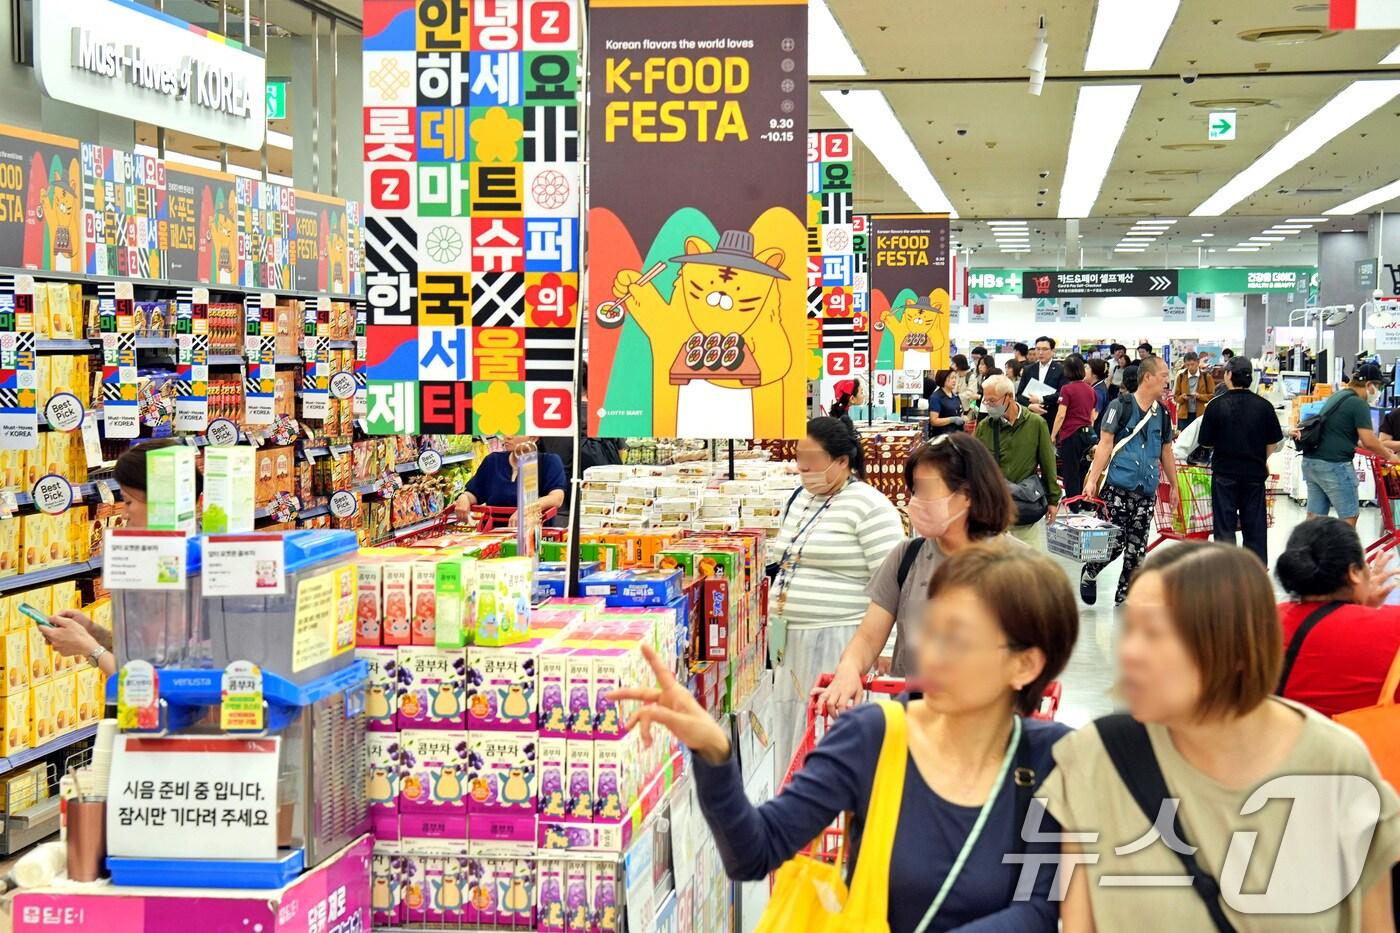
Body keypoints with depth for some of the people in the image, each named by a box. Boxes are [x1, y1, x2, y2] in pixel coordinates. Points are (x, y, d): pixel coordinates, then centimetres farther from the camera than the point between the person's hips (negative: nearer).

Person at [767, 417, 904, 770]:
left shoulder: (869, 506, -12)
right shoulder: (801, 499, 14)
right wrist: (777, 622, 23)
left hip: (837, 639, -8)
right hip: (791, 639, 8)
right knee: (792, 734, 11)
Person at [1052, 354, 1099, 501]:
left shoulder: (1067, 389, -11)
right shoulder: (1090, 389, 7)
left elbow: (1061, 415, -14)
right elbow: (1093, 415, 15)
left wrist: (1052, 436, -8)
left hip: (1071, 434, -6)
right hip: (1088, 434, 6)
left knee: (1070, 474, 0)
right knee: (1082, 472, 14)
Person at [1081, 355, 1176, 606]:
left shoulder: (1162, 413, 13)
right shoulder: (1121, 406, -4)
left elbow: (1166, 453, 23)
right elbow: (1105, 444, -6)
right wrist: (1092, 479, -13)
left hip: (1147, 491, 5)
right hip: (1118, 487, -5)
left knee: (1136, 548, 5)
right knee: (1114, 542, -8)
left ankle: (1124, 595, 16)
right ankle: (1089, 574, 18)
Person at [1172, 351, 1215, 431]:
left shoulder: (1206, 376, -1)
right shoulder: (1181, 376, 4)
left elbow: (1212, 396, 0)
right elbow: (1176, 396, 8)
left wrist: (1199, 396, -17)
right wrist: (1183, 397, -14)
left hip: (1201, 415, -2)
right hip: (1185, 415, 2)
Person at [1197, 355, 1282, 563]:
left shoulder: (1216, 406, -11)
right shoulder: (1263, 406, -4)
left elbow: (1206, 442, -5)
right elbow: (1274, 441, 5)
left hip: (1224, 471, -2)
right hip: (1255, 472, 2)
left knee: (1225, 525, 4)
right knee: (1255, 524, 11)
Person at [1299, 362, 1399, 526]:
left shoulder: (1337, 397, 18)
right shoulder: (1359, 404, -9)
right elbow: (1369, 441, -13)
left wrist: (1380, 449, 28)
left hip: (1311, 461, 9)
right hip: (1334, 465, -9)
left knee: (1314, 516, 8)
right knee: (1349, 517, -1)